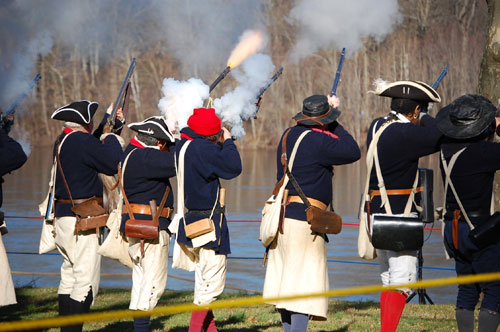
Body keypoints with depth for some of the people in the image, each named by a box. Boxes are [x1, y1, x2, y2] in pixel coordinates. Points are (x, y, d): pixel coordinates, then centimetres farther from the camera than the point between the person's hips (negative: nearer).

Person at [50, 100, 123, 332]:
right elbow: (115, 164, -17)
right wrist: (111, 138, -1)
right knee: (86, 283, -8)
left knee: (69, 278, 16)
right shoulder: (83, 141, -15)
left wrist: (110, 123, 31)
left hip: (64, 218, 10)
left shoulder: (61, 141, 14)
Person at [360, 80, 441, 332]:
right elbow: (442, 137, -19)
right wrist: (425, 119, -2)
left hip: (376, 212, 9)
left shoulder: (376, 127, 9)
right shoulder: (404, 133, -18)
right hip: (397, 216, -9)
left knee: (389, 280, 15)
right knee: (403, 280, -8)